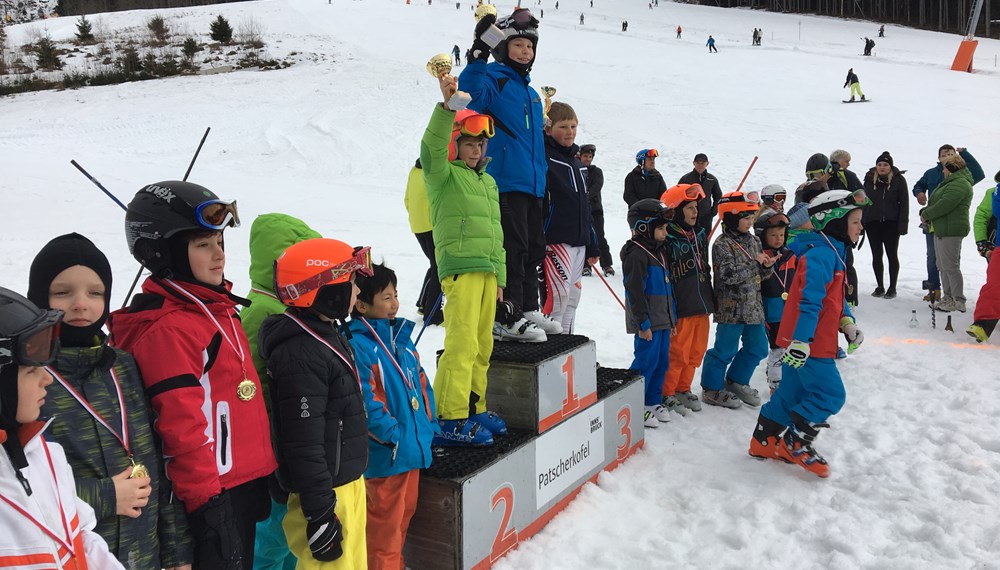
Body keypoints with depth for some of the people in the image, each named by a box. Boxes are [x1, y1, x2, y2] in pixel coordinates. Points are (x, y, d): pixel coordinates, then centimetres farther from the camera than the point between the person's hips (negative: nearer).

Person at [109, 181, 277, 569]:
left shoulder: (217, 311, 10)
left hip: (244, 485, 9)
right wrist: (208, 507, -20)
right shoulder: (168, 329, -18)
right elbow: (182, 429, -21)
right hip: (213, 501, -9)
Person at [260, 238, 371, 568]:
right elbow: (303, 443, -25)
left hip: (347, 480, 10)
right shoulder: (301, 355, -24)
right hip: (326, 491, -10)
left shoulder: (327, 333, 9)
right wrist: (320, 514, -22)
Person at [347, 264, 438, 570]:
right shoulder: (357, 346, -19)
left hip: (414, 447, 9)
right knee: (385, 519, 6)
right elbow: (365, 402, -22)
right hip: (385, 453, -8)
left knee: (404, 510, 22)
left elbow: (420, 382, 15)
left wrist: (429, 424, 11)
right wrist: (392, 435, -20)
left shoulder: (400, 336, 8)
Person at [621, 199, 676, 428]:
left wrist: (672, 318, 23)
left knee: (661, 362, 13)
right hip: (648, 323, -10)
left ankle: (654, 402, 25)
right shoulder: (636, 254, -15)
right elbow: (635, 292, -20)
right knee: (646, 362, -6)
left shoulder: (658, 252, 17)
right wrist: (643, 323, -21)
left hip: (662, 321, 10)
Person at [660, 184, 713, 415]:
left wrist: (710, 299, 21)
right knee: (678, 353, -1)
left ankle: (684, 389, 30)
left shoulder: (700, 233, 11)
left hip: (701, 305, 8)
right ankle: (667, 394, 14)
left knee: (696, 352, 15)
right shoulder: (668, 238, -15)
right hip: (681, 307, -8)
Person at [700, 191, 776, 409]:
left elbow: (759, 275, 17)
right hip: (731, 308, -8)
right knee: (726, 349, 0)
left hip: (753, 306, 8)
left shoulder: (754, 241, 11)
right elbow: (728, 275, -23)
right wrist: (754, 262, -19)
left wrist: (767, 266, -5)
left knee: (757, 348, 15)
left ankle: (736, 382, 32)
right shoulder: (722, 244, -13)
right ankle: (712, 389, 15)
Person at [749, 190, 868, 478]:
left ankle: (765, 442, 25)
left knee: (792, 393, 16)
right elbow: (809, 299, -26)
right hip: (809, 344, -11)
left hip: (804, 343, 11)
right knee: (830, 394, -5)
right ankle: (795, 443, 5)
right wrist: (801, 340, -30)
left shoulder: (832, 253, 16)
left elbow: (835, 296, 24)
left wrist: (847, 322, 9)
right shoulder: (820, 254, -19)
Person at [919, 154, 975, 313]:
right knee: (943, 266, 15)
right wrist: (925, 211, 4)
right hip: (941, 229, 11)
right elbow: (935, 202, 23)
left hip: (951, 230, -11)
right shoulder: (950, 182, 21)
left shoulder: (959, 184, -15)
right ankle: (948, 298, 22)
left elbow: (945, 204, -24)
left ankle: (959, 301, -4)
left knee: (950, 267, -9)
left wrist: (926, 214, -11)